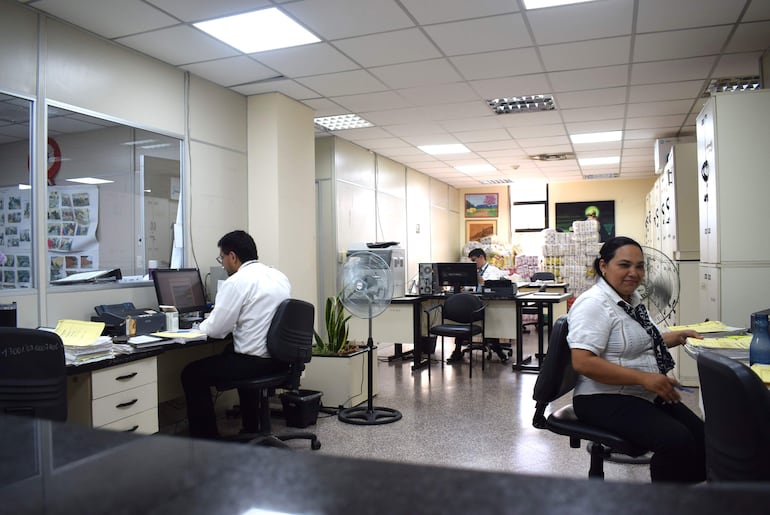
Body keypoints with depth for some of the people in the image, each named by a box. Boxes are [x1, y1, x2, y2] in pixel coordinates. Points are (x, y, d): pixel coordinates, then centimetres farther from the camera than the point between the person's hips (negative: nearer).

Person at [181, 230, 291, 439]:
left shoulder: (236, 282, -15)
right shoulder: (279, 276, 8)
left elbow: (215, 330, -13)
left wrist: (202, 325, 10)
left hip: (256, 362, -8)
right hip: (281, 358, 9)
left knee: (192, 374, 9)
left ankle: (207, 439, 16)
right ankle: (251, 430, 42)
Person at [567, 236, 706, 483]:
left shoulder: (632, 298, 12)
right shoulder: (594, 303, -17)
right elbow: (582, 362, -27)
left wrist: (677, 337, 18)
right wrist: (644, 378, -26)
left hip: (647, 396, 10)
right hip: (606, 400, -9)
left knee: (702, 437, 0)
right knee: (678, 442, -24)